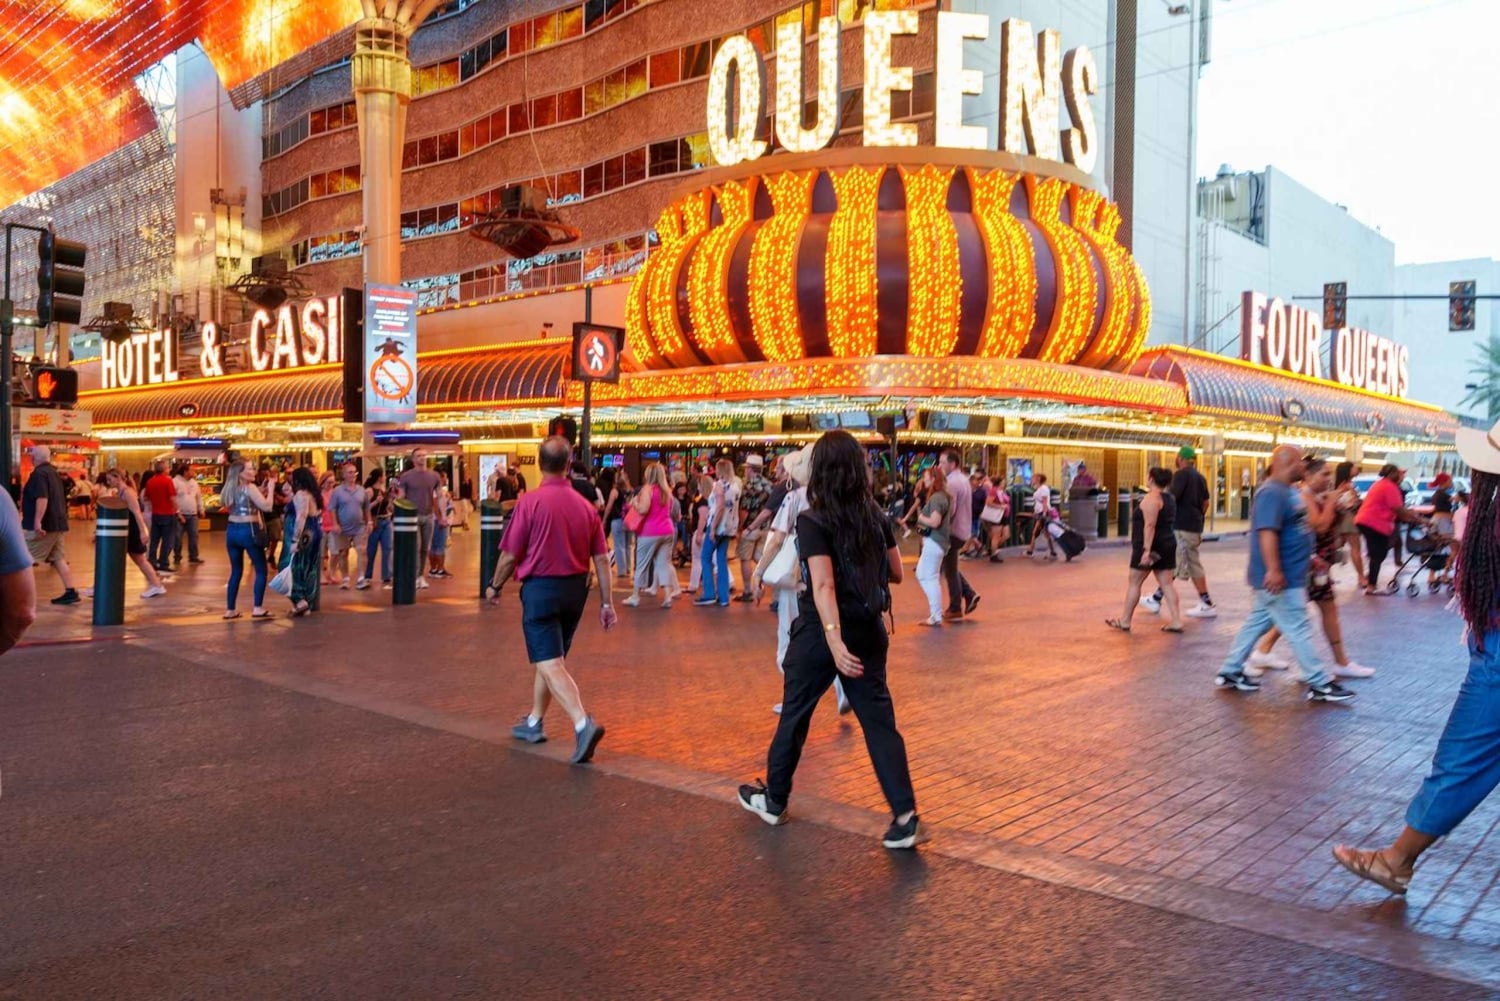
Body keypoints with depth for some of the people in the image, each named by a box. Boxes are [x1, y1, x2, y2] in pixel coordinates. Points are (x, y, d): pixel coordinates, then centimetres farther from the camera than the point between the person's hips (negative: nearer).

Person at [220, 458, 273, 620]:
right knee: (261, 570, 1)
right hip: (249, 531, -7)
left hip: (232, 530, 7)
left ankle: (230, 610, 15)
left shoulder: (230, 489, 10)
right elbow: (267, 507, -19)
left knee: (236, 570, 15)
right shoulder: (250, 487, -11)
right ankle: (258, 609, -6)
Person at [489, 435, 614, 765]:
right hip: (575, 589, 6)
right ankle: (534, 722, 33)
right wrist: (607, 603, 6)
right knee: (551, 658, 20)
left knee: (549, 664, -7)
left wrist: (495, 586, 9)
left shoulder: (530, 502, -12)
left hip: (540, 589, -6)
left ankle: (583, 723, -24)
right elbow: (601, 559, 1)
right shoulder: (586, 506, 1)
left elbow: (510, 555, -9)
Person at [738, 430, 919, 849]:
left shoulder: (812, 521, -14)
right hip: (868, 630, 4)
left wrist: (834, 641, -32)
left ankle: (773, 800, 30)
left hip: (821, 631, -4)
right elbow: (896, 574, 10)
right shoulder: (877, 516, 1)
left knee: (794, 715, 14)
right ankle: (905, 815, -1)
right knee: (879, 721, 6)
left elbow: (824, 585, -25)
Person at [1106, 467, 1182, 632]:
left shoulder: (1151, 498, -16)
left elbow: (1150, 525, -23)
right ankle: (1176, 621, 1)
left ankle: (1125, 621, 7)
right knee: (1167, 583, 7)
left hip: (1151, 546, -9)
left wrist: (1146, 550, -26)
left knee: (1134, 582, 1)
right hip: (1168, 544, 9)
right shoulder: (1169, 497, 13)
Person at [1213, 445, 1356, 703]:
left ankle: (1230, 672, 21)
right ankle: (1320, 684, 6)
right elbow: (1267, 532, -28)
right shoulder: (1272, 492, -19)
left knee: (1257, 623, 14)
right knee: (1298, 630, -2)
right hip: (1280, 579, -11)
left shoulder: (1287, 490, 14)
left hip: (1289, 575, 11)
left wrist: (1308, 558, 25)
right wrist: (1273, 570, -34)